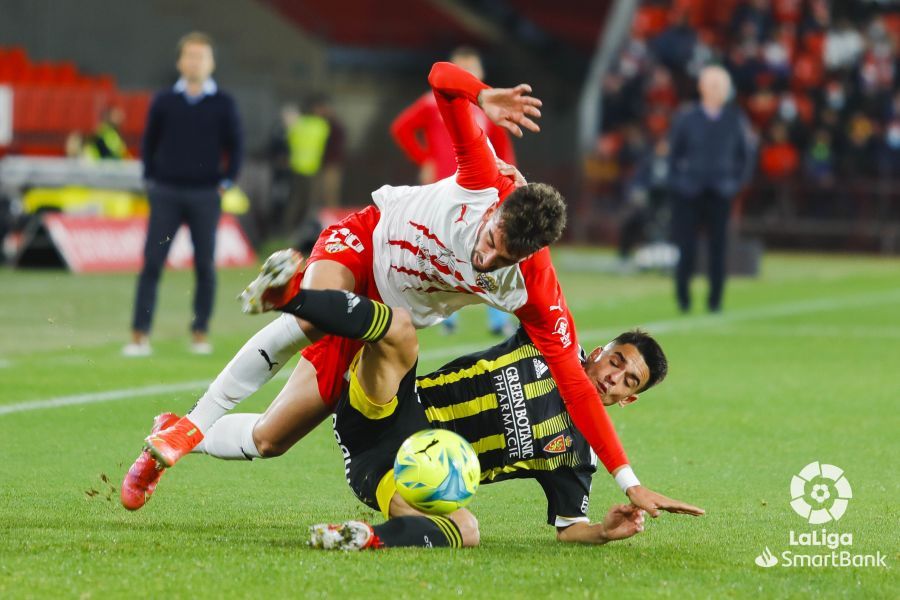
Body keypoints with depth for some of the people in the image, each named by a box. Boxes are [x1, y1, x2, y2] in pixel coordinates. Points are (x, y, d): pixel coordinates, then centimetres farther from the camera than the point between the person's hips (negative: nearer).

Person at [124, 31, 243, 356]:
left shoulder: (223, 104, 3)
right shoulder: (164, 102, 5)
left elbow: (236, 146, 9)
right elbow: (149, 143, 13)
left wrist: (226, 183, 0)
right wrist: (150, 180, 5)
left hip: (205, 196, 0)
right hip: (166, 194, 0)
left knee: (205, 266, 1)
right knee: (151, 263, -6)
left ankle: (200, 334, 11)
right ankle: (140, 335, -7)